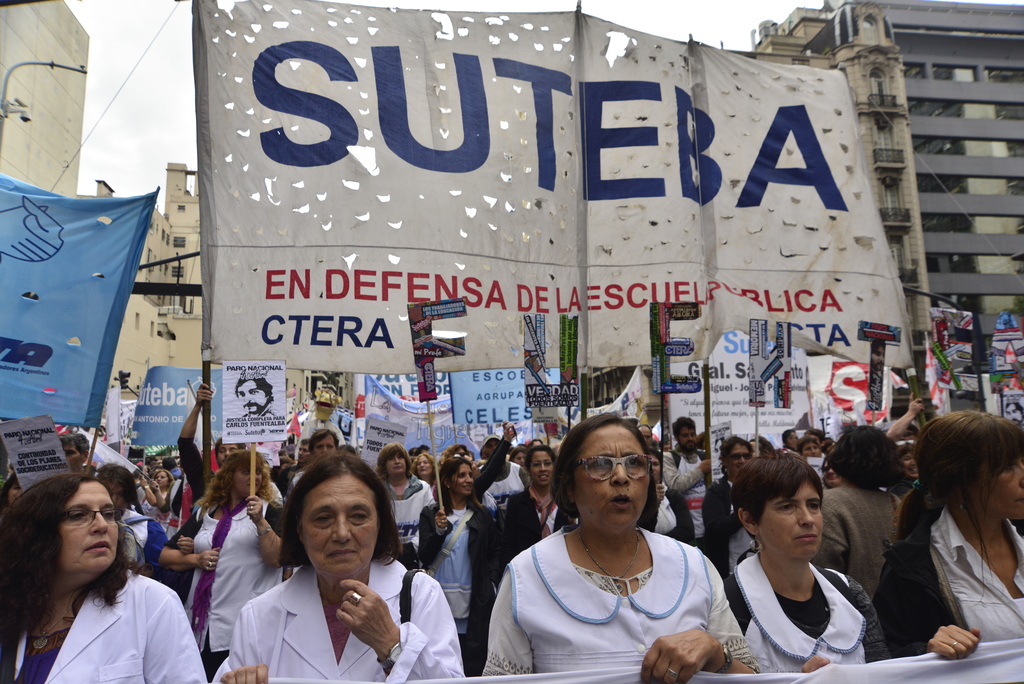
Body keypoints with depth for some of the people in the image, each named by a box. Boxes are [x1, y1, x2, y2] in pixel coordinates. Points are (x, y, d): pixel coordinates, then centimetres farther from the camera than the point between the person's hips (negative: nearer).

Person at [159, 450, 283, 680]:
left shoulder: (269, 512, 2)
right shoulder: (205, 513, 12)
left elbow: (276, 558, -11)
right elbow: (165, 556, 13)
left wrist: (260, 522, -21)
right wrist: (195, 559, -4)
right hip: (202, 622, 4)